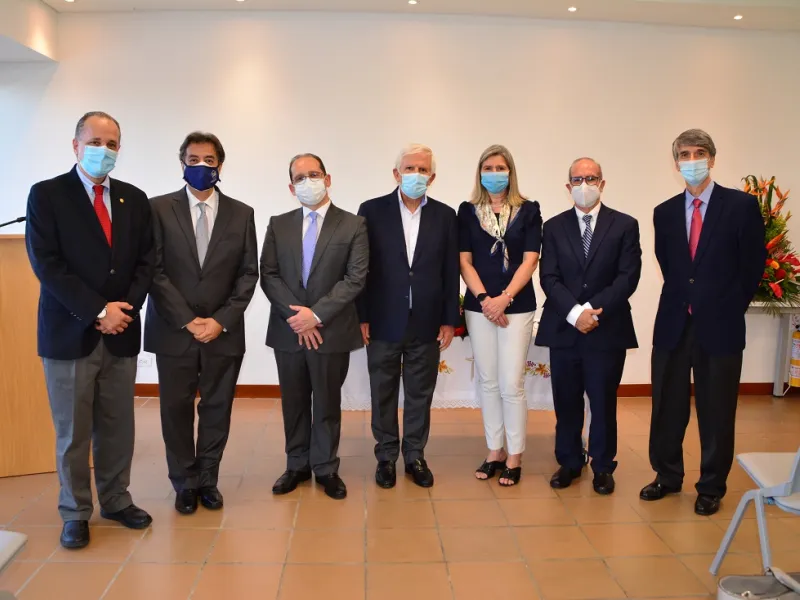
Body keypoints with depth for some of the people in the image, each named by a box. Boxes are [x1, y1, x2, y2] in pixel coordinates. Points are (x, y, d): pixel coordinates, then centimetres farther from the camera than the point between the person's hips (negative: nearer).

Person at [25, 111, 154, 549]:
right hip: (70, 333, -3)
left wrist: (126, 308, -8)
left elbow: (145, 261, 8)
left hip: (121, 332, 3)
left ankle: (116, 500, 27)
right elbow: (46, 264, -10)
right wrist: (98, 311, -15)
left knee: (117, 428, 11)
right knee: (73, 432, 7)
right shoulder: (47, 194, -1)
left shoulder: (134, 199, 11)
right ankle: (75, 513, 21)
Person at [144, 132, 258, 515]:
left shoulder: (241, 213, 7)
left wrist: (221, 321, -8)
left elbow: (248, 273, 3)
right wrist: (188, 320, -11)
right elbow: (155, 271, -4)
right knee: (177, 410, 7)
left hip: (224, 332, 1)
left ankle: (207, 480, 25)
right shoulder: (159, 209, 2)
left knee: (217, 409, 8)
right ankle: (185, 484, 24)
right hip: (174, 331, -1)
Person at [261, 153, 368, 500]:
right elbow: (268, 276, 1)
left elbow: (356, 278, -9)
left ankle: (326, 469, 24)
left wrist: (317, 314, -16)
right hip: (288, 330, 3)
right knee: (294, 403, 13)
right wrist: (296, 315, -12)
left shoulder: (353, 225, -1)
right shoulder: (278, 225, 7)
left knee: (327, 404, 9)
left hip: (332, 331, -2)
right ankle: (297, 466, 29)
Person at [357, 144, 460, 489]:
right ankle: (386, 456, 26)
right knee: (383, 394, 10)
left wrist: (449, 320, 2)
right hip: (383, 322, -1)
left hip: (426, 324, 1)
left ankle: (415, 455, 27)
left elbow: (450, 272, 4)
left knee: (420, 394, 11)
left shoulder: (444, 215, 3)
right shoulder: (372, 211, -2)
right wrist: (360, 317, -6)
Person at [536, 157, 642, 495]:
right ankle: (569, 462, 25)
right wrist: (575, 313, -15)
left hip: (607, 330, -1)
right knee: (566, 402, 9)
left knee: (604, 402, 7)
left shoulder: (625, 225, 4)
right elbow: (549, 278, -1)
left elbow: (628, 277, -5)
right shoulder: (554, 227, 8)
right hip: (563, 328, 1)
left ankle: (603, 466, 24)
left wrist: (595, 311, -15)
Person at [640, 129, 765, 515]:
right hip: (673, 324, 3)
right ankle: (667, 476, 28)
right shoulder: (665, 213, 7)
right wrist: (686, 300, 9)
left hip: (719, 326, -3)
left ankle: (711, 487, 23)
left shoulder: (742, 206, -4)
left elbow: (753, 265, 0)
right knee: (667, 407, 10)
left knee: (716, 411, 7)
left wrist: (729, 309, 2)